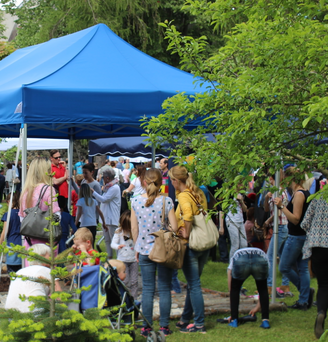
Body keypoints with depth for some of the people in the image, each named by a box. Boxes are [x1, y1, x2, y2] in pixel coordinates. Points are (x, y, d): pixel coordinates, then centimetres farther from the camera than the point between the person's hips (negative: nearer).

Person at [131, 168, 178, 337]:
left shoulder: (136, 201, -3)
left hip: (145, 250, 2)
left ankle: (146, 327, 8)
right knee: (164, 289, 7)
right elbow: (174, 227, -10)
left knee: (147, 289, 7)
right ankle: (164, 326, 9)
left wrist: (137, 247, 15)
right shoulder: (166, 201, -9)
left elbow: (134, 228, 3)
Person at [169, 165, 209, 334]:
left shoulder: (183, 196, -15)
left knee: (194, 285, 0)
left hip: (190, 244, -8)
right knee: (192, 283, 18)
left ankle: (200, 324, 4)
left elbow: (188, 215, -33)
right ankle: (185, 319, 29)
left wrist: (186, 233, -20)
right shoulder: (199, 193, 9)